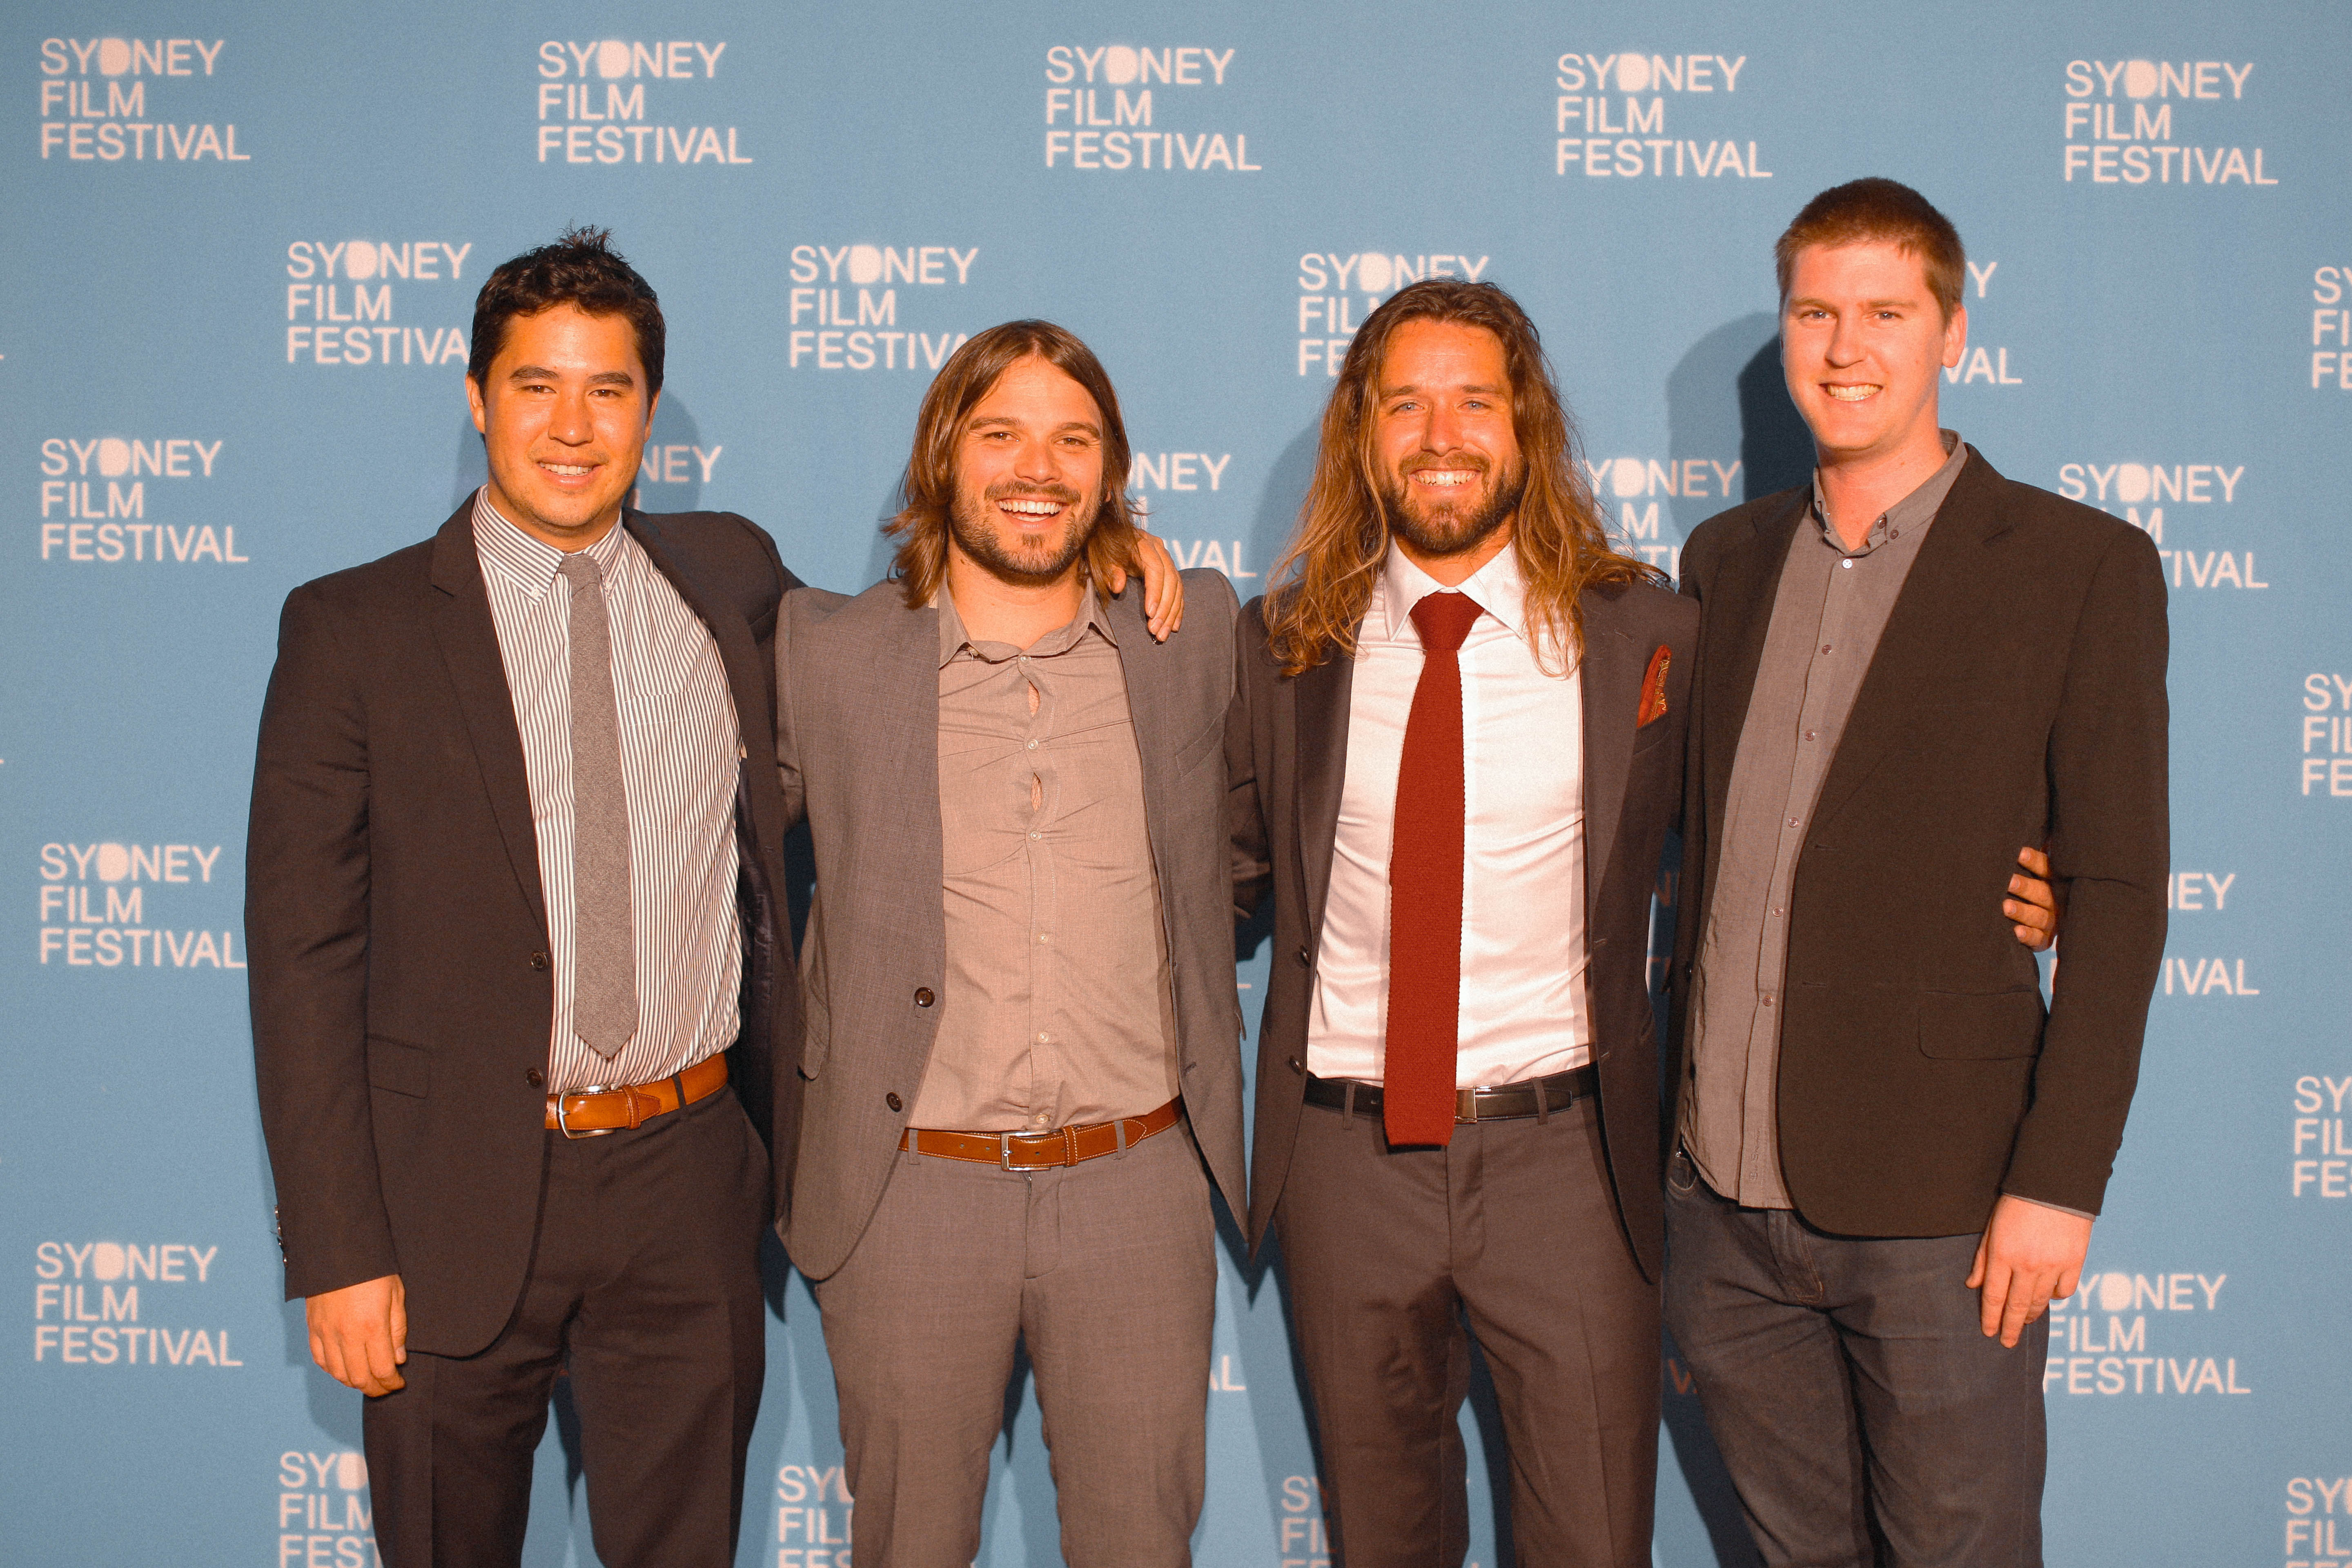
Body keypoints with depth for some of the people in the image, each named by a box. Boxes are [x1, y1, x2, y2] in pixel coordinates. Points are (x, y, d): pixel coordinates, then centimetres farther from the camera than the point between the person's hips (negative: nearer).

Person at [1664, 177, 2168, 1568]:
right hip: (1727, 1192, 4)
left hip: (1938, 1211, -4)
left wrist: (2059, 1179, -12)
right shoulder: (1728, 557, 10)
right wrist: (1676, 1103, 9)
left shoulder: (2083, 567, -4)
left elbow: (2119, 890, -7)